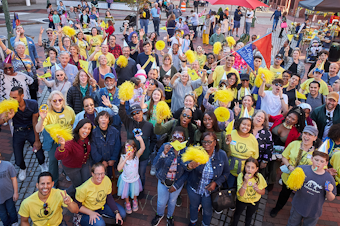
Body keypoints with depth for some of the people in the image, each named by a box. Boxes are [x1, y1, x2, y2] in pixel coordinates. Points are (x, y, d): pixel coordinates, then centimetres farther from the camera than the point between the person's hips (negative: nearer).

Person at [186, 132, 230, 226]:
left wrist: (216, 183, -17)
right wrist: (190, 166, -63)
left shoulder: (222, 155, -17)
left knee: (207, 210, 23)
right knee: (194, 206, 27)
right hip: (194, 188, 0)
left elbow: (226, 172, -3)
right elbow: (185, 163, -39)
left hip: (210, 190, 0)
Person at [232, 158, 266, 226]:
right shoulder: (241, 176, -30)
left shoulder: (259, 177, -24)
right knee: (237, 214, 27)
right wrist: (245, 182, -45)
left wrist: (258, 190, -31)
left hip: (254, 202, 1)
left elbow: (263, 192, -9)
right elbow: (241, 194, -33)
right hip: (242, 201, -1)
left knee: (249, 216, 27)